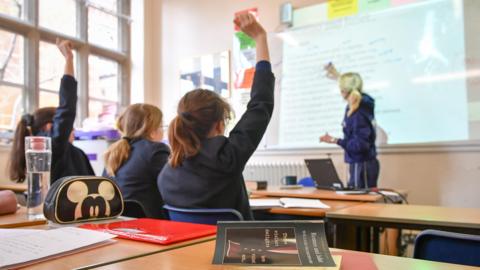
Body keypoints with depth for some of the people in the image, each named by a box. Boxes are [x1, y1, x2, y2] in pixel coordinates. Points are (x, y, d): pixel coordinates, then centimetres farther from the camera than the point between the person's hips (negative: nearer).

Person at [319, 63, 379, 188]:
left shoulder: (358, 114, -24)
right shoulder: (363, 103, 3)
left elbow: (360, 144, -24)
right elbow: (350, 85, 25)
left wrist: (335, 141, -25)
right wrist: (339, 77, 36)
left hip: (362, 165, -9)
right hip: (362, 163, 9)